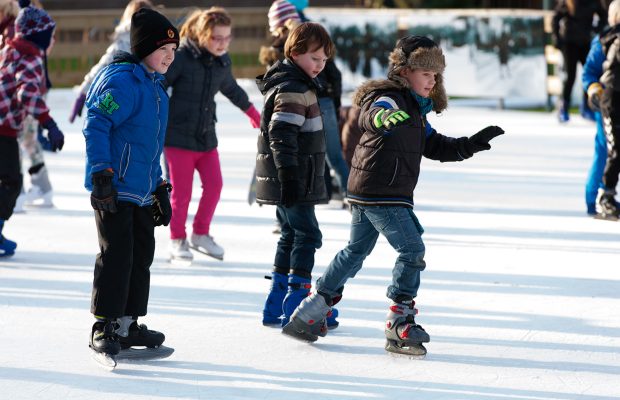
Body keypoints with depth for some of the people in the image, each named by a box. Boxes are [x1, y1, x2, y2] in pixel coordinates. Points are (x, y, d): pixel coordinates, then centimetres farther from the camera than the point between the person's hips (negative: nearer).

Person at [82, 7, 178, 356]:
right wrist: (102, 174, -26)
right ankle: (104, 327, 0)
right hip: (114, 189, -10)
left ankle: (128, 324, 20)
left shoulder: (155, 86, 17)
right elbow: (96, 125, -21)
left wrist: (160, 190, 25)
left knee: (142, 255, 12)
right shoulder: (124, 81, -13)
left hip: (142, 193, 10)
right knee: (116, 256, -8)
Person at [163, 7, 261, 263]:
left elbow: (231, 88, 25)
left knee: (214, 185, 3)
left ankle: (201, 234, 21)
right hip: (179, 136, -6)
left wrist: (251, 111, 39)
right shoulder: (182, 57, -16)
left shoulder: (222, 61, 4)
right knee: (181, 191, -3)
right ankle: (177, 240, 13)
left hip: (206, 136, 6)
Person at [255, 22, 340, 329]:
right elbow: (281, 135, -25)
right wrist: (289, 176, -28)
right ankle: (296, 307, -6)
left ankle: (275, 308, 19)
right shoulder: (292, 90, -17)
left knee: (291, 236, 15)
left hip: (290, 182, 11)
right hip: (292, 182, -11)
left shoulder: (297, 84, 17)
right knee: (307, 235, -7)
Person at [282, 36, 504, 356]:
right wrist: (387, 117, -62)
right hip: (380, 193, -11)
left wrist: (471, 144, 12)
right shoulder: (390, 98, -14)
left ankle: (308, 315, 27)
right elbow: (373, 113, -38)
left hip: (365, 193, 11)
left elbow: (435, 146, 24)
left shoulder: (415, 109, 19)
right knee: (411, 249, -12)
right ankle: (400, 322, -10)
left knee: (356, 251, 20)